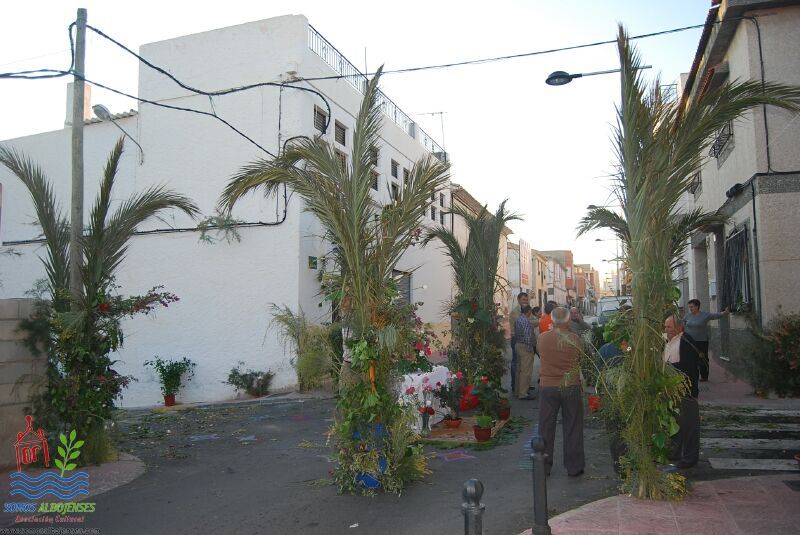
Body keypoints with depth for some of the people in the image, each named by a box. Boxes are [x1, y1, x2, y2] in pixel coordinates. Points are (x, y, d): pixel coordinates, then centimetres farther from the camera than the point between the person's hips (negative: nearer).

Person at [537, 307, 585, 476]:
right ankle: (574, 467, 18)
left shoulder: (542, 338, -7)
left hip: (548, 387, 1)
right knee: (572, 428, 11)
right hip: (571, 387, -1)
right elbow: (581, 359, 1)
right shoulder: (575, 339, -10)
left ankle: (544, 467, 18)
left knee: (546, 427, 11)